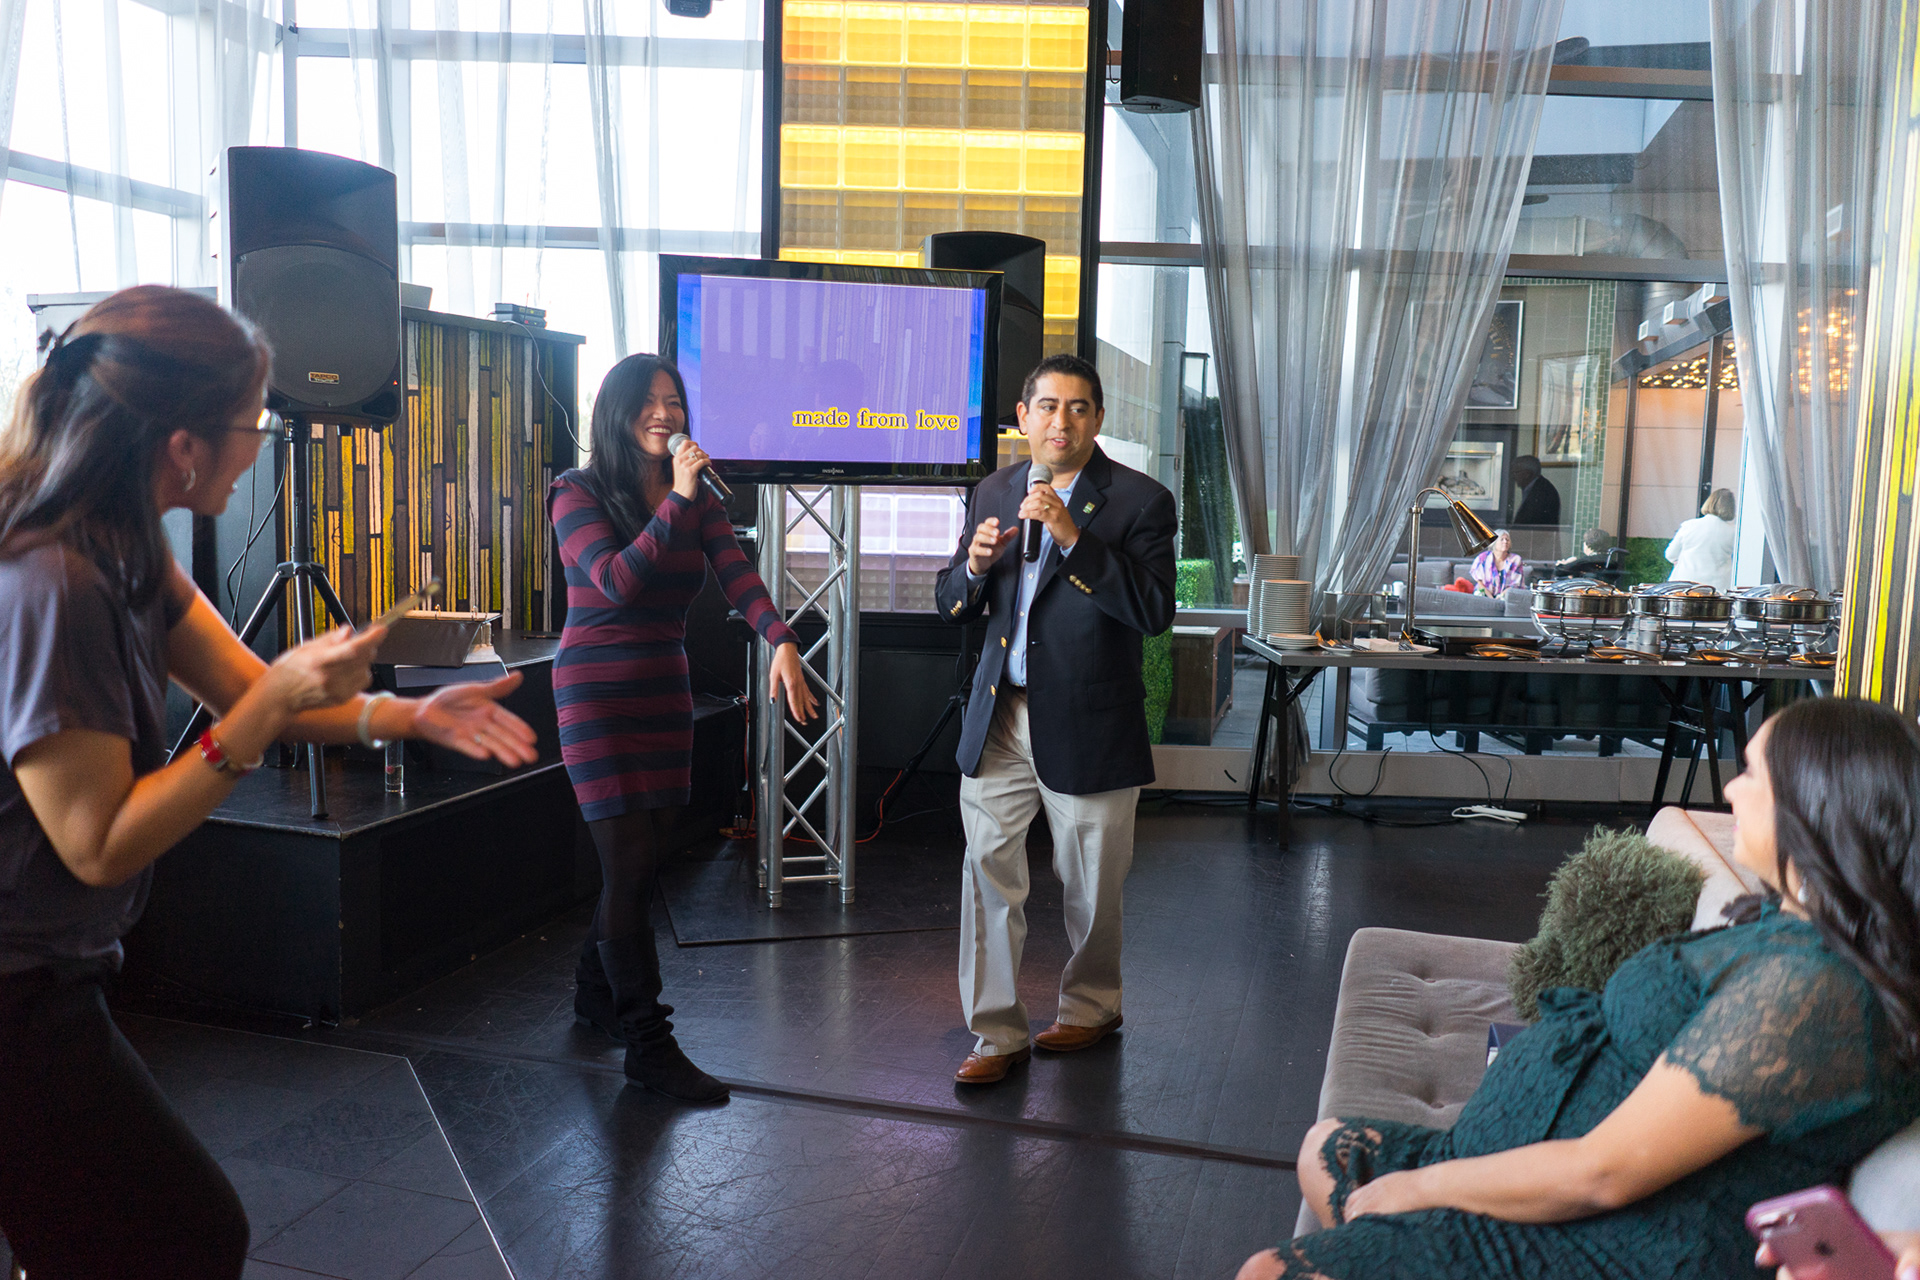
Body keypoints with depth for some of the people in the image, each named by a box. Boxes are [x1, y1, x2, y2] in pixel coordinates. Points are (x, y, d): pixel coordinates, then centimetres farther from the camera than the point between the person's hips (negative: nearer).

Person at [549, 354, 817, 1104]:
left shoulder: (699, 500, 7)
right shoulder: (578, 493, -6)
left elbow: (737, 575, -8)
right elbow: (616, 581, -19)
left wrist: (781, 640, -26)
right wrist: (677, 502, -24)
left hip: (665, 691, 5)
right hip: (597, 692, -5)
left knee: (640, 860, 10)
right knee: (628, 863, -8)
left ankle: (596, 994, 33)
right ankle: (648, 1046, 0)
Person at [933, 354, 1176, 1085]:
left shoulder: (1139, 501, -6)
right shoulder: (994, 493, 9)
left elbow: (1155, 612, -18)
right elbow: (952, 605, 13)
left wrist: (1074, 537, -25)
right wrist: (974, 565, -10)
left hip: (1088, 727, -3)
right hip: (998, 721, 4)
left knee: (1090, 886, 10)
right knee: (988, 869, 2)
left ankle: (1090, 1005, 35)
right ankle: (996, 1032, 14)